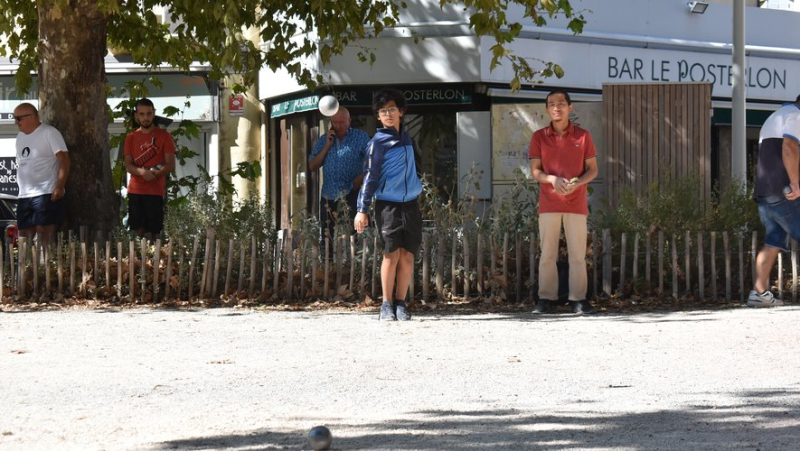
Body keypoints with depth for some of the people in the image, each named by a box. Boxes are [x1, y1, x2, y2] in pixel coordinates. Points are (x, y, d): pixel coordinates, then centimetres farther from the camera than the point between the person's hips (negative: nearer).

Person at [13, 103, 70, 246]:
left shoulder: (49, 133, -6)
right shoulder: (20, 137, 17)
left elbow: (64, 160, -12)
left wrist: (60, 187, -20)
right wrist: (22, 188, 17)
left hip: (46, 194, -8)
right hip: (24, 196, 8)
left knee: (44, 237, -12)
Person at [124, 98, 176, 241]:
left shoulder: (164, 136, 1)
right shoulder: (131, 138, 10)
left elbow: (170, 165, -4)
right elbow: (128, 165, 4)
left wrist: (153, 174, -21)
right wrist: (141, 172, -19)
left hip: (156, 191, -3)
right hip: (135, 191, 3)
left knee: (154, 232, -4)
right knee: (137, 230, 2)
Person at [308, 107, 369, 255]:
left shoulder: (361, 137, 4)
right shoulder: (323, 140, 14)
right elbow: (312, 166, 9)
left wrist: (362, 177, -16)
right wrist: (327, 146, -1)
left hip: (352, 195, -4)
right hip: (329, 196, 4)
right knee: (326, 239, 1)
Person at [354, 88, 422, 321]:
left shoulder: (405, 136, 14)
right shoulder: (378, 142, -4)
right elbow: (370, 177, -6)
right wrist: (362, 209, -10)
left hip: (410, 203, 5)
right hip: (387, 204, -5)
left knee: (407, 256, 2)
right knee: (392, 254, -8)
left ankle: (400, 303, 8)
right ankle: (387, 305, -1)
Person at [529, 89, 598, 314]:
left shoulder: (582, 136, 4)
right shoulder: (539, 137, 5)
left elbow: (593, 169, 6)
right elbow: (535, 171, 4)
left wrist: (577, 183, -14)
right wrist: (552, 179, -16)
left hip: (576, 203, 0)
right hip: (548, 203, 0)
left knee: (577, 254, 0)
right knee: (547, 253, 1)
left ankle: (578, 298, 2)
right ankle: (546, 298, 5)